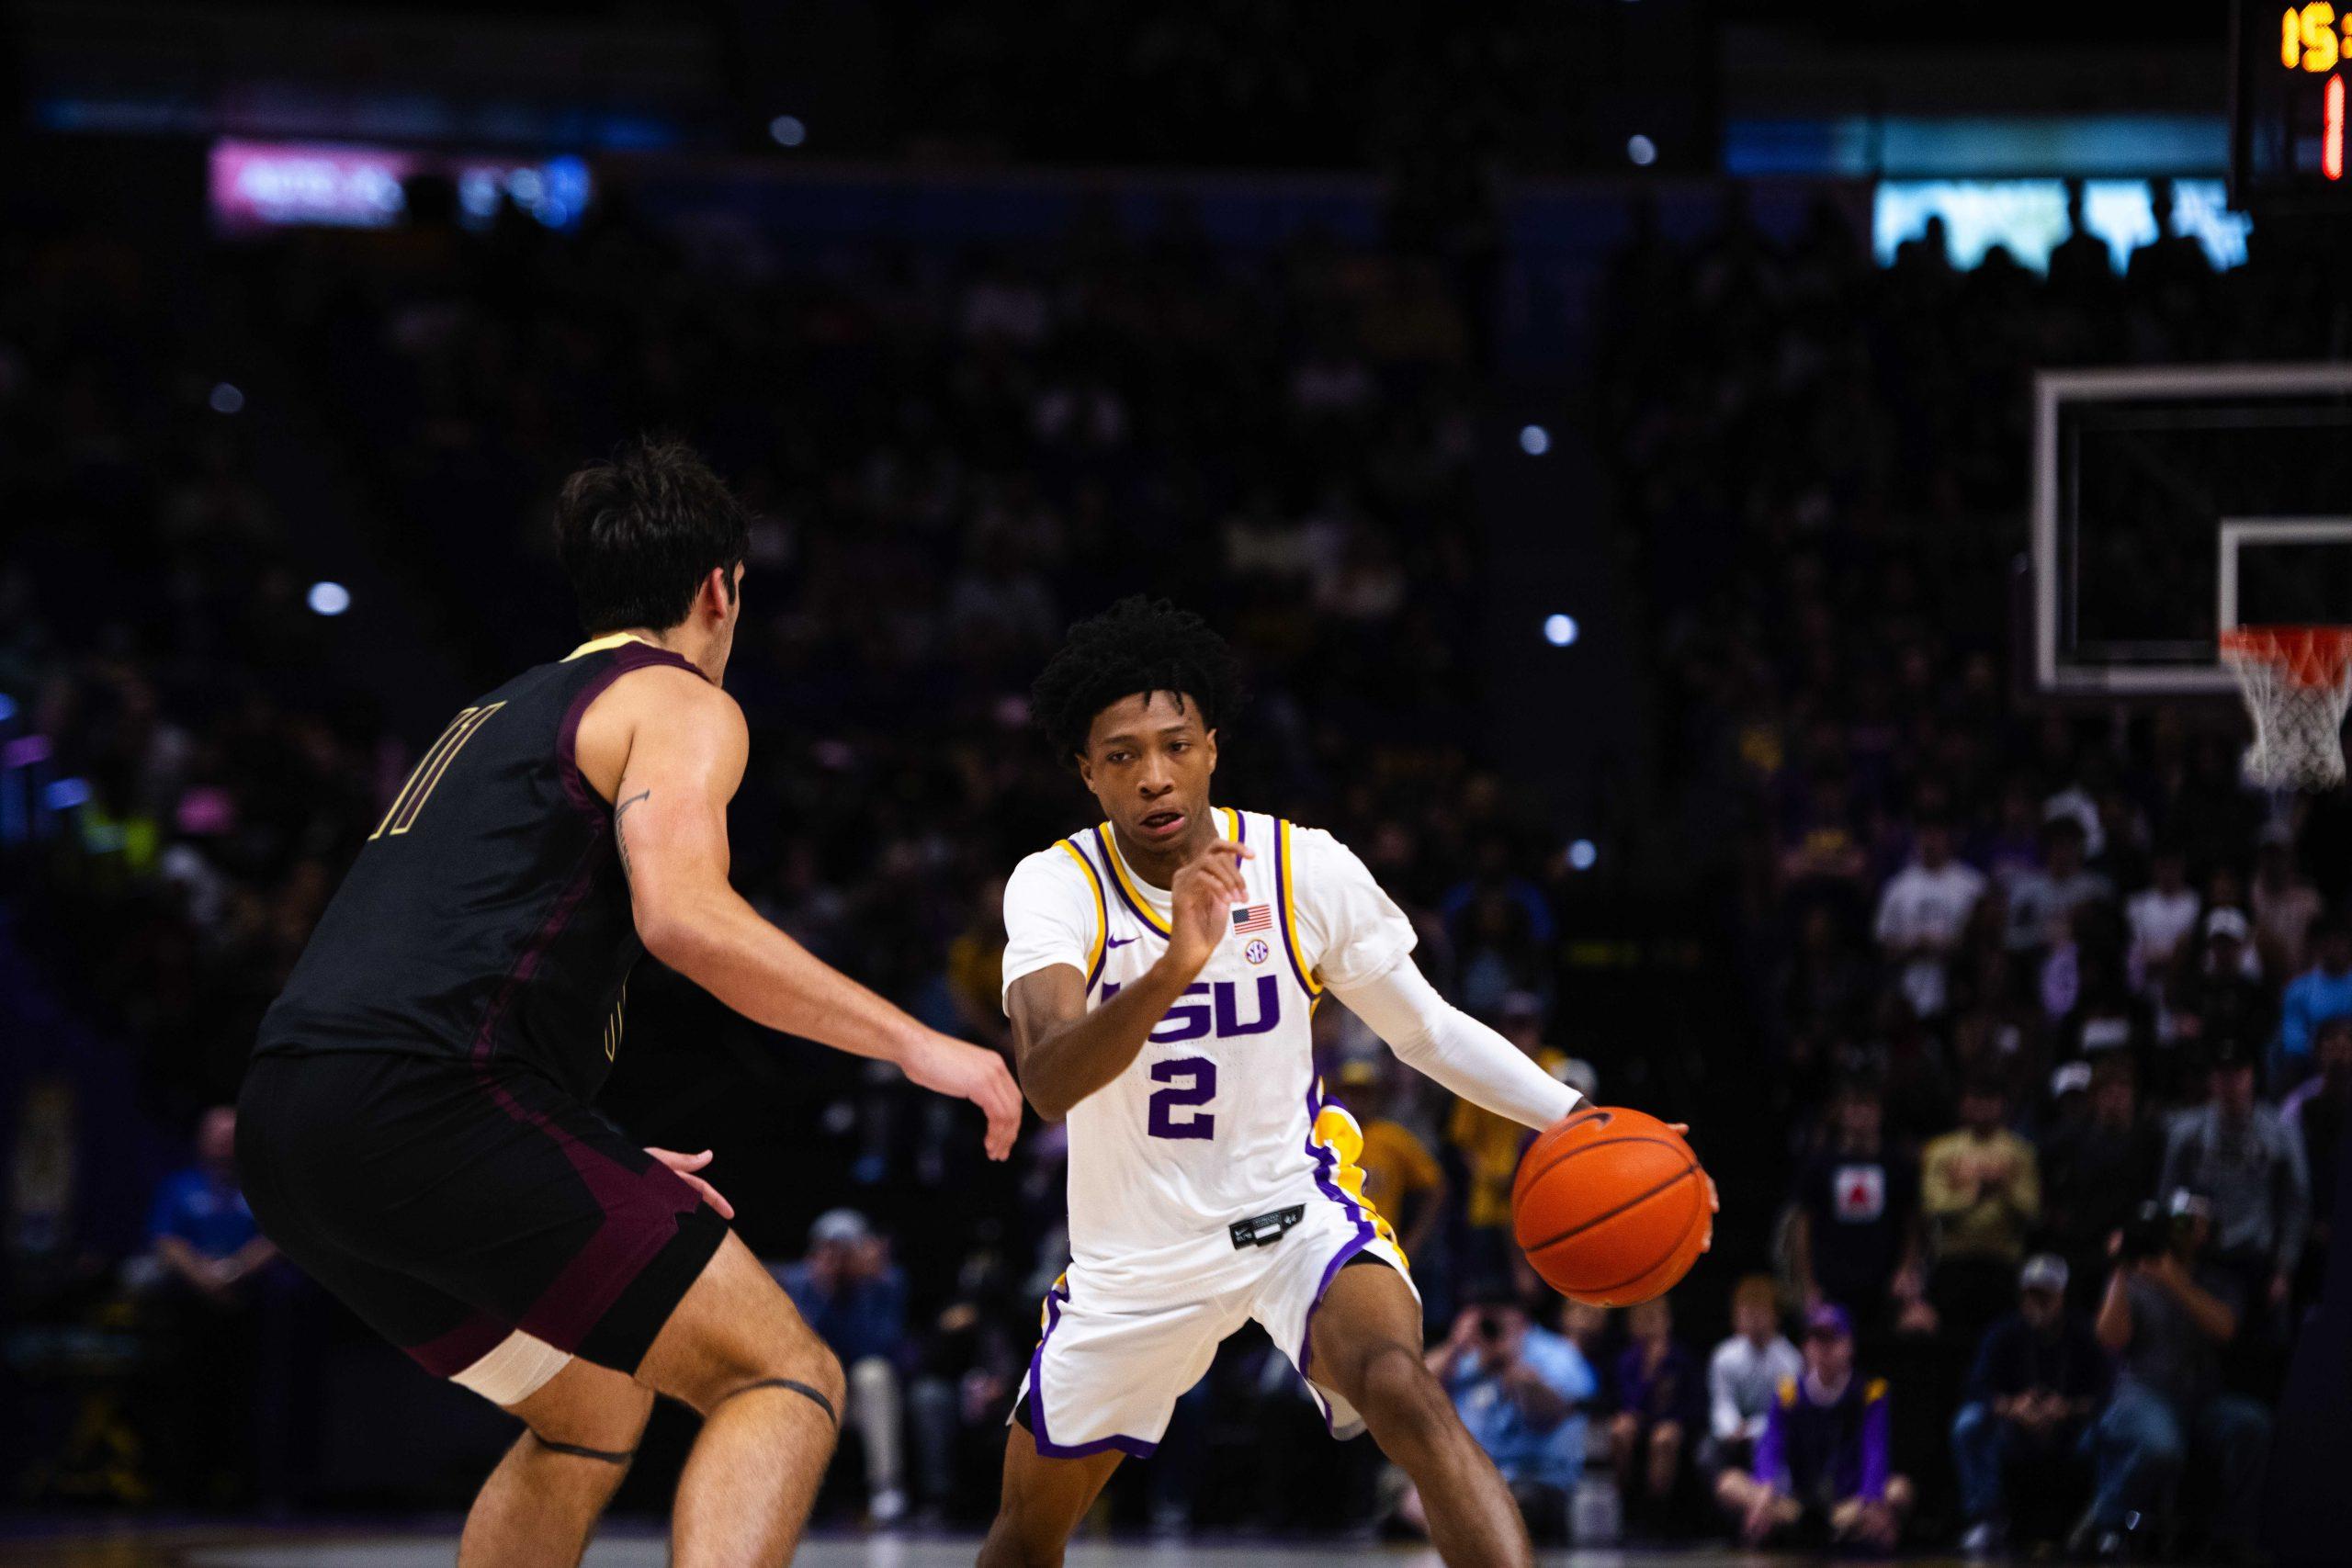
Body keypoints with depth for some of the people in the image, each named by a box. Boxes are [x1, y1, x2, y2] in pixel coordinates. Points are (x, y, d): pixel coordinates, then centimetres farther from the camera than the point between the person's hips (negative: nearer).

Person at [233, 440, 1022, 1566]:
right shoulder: (679, 703, 5)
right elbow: (683, 914, -15)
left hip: (288, 1133, 9)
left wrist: (609, 1173, 37)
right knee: (786, 1377, -6)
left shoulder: (498, 716, 31)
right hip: (431, 1104, -9)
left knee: (593, 1411, 27)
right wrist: (915, 1045, -10)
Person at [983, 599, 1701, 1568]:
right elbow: (1048, 1081, -34)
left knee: (1402, 1391, -33)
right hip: (1135, 1257, 1)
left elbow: (1426, 1029, 3)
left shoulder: (1305, 869, -11)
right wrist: (1176, 965, -51)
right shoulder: (1055, 886, -17)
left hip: (1292, 1211, -1)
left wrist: (1574, 1119, -12)